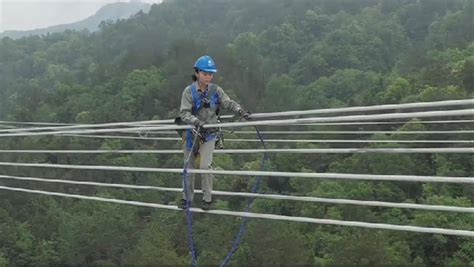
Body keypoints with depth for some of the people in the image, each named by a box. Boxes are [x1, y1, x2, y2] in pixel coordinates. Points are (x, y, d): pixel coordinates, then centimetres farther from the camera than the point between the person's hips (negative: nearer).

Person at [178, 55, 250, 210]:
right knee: (189, 167, 12)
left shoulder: (215, 90, -6)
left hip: (209, 134, 0)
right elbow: (184, 113, -21)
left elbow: (228, 103, -6)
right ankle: (187, 197, 28)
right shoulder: (189, 91, -14)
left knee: (205, 166, -10)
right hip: (191, 134, 0)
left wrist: (241, 111, -26)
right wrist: (198, 122, -37)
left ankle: (207, 198, 7)